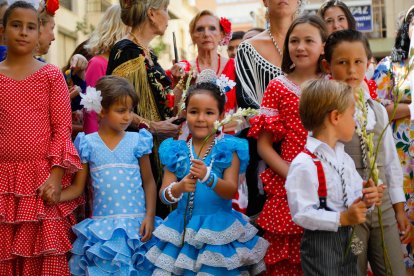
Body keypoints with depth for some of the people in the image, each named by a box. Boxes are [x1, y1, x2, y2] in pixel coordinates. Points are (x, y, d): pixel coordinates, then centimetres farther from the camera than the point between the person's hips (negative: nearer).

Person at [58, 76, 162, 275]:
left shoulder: (137, 141, 0)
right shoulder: (88, 144, 0)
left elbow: (149, 182, 4)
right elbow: (77, 188, 4)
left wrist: (150, 216, -6)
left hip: (135, 223, 0)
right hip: (101, 224, 0)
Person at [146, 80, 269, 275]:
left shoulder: (228, 149, -3)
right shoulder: (176, 151, 4)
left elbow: (231, 192, -13)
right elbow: (164, 196, -1)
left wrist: (208, 177, -31)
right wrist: (178, 188, -23)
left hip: (218, 228, -2)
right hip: (182, 228, 3)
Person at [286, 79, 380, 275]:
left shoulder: (345, 158, 9)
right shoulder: (304, 164, -20)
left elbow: (354, 196, 16)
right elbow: (302, 213, -24)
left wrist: (367, 199, -6)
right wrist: (342, 218, -27)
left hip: (349, 242, 8)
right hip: (321, 246, -8)